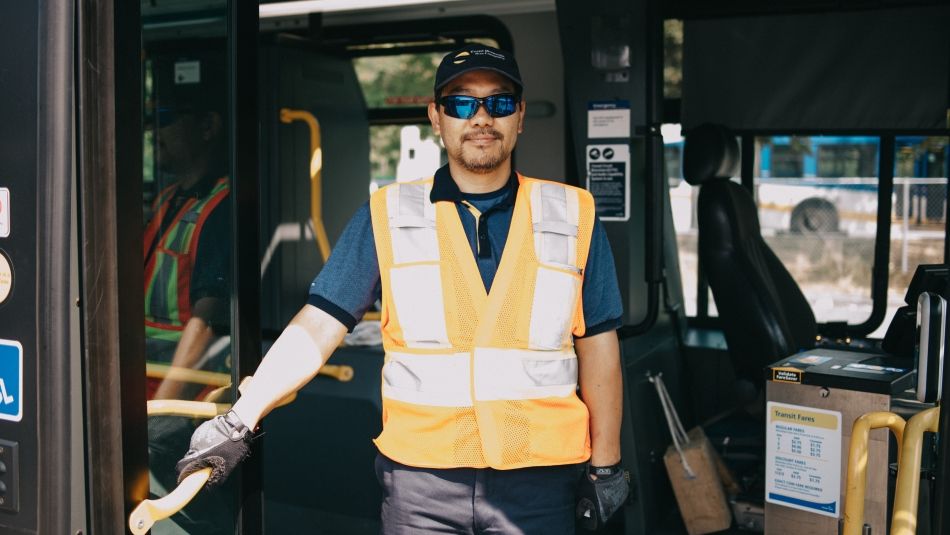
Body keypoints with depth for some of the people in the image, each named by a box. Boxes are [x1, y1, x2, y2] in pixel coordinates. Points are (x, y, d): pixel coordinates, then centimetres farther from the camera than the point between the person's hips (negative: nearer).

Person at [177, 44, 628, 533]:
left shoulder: (574, 218, 3)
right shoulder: (387, 216, 1)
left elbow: (597, 346, 6)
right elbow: (317, 327, -3)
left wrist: (605, 465, 7)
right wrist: (238, 423, -11)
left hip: (540, 481, 1)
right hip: (418, 478, 0)